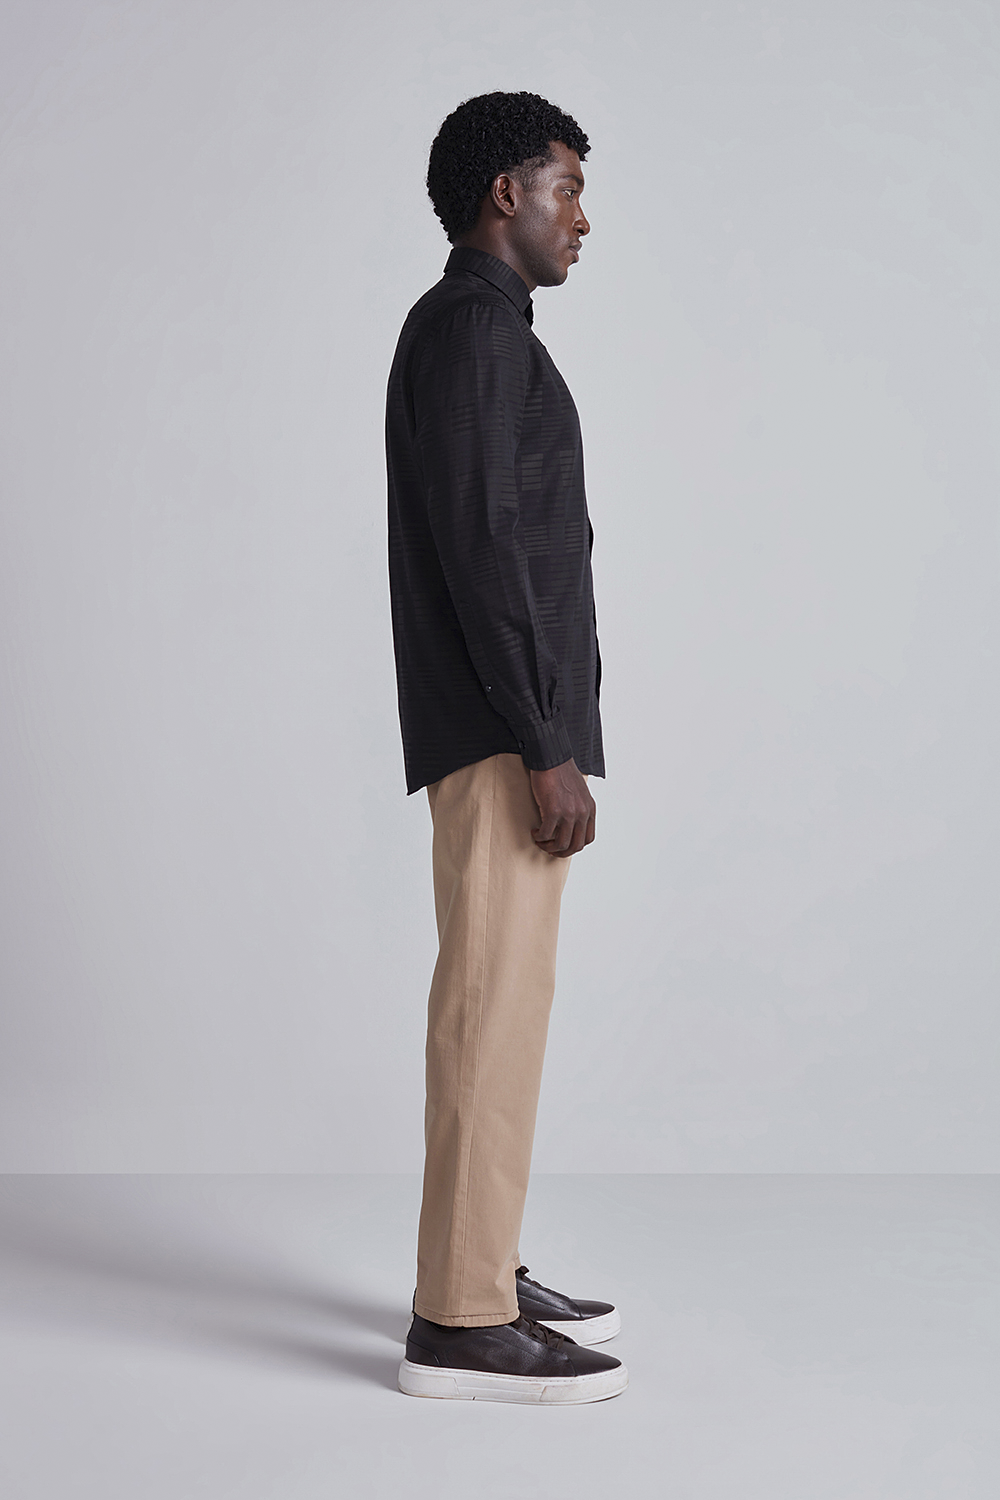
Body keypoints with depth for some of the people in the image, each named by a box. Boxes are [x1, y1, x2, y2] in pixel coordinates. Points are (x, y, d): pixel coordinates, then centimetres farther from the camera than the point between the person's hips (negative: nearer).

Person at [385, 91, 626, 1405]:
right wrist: (546, 747, -21)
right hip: (503, 729, -10)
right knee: (495, 999, -10)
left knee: (501, 998, 11)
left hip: (503, 728, 10)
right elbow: (479, 544, -19)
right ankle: (462, 1322, -7)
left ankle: (483, 1278, 17)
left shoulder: (470, 332, 22)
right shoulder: (474, 324, -10)